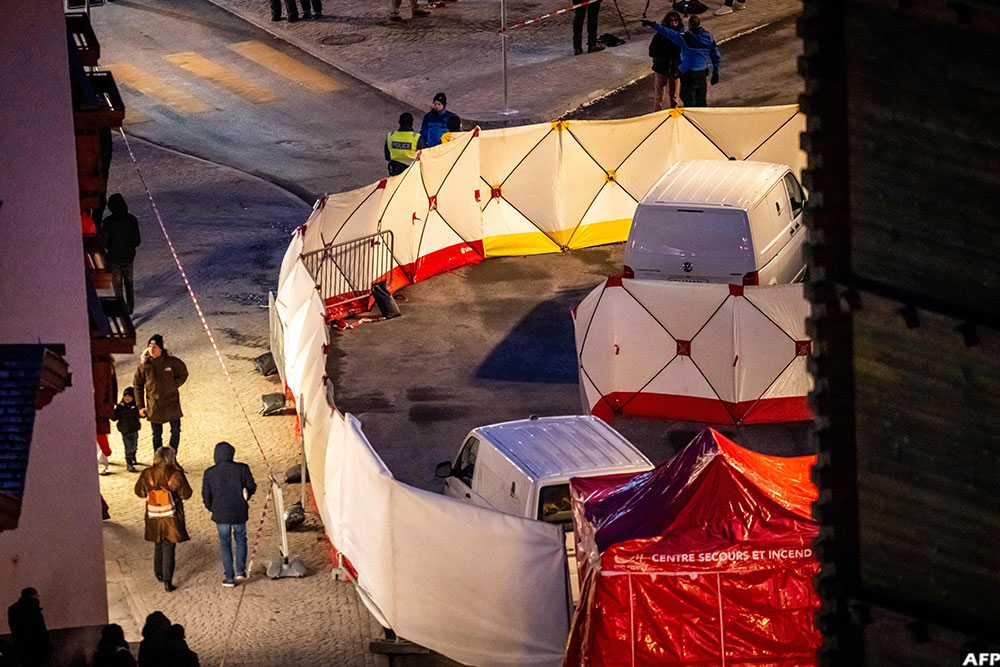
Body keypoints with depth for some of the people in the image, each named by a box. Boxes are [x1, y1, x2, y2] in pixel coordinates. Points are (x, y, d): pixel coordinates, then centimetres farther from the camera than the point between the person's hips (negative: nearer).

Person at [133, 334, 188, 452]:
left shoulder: (172, 361, -7)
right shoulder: (144, 365, -6)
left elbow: (183, 374, 11)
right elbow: (138, 386, 4)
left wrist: (173, 385, -5)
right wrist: (140, 406, 1)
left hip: (172, 402, 0)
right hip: (154, 405, 0)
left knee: (175, 431, 6)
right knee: (157, 435, 7)